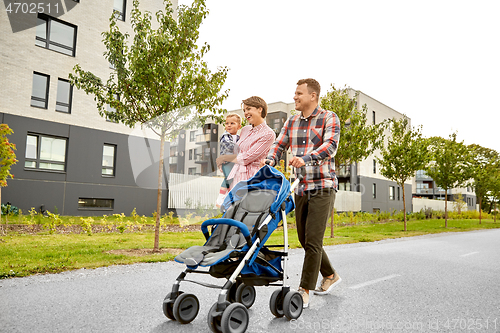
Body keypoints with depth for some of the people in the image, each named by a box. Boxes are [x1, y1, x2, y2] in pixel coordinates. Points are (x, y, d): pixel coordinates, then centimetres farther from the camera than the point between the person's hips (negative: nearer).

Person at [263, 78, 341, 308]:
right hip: (301, 188, 7)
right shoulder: (291, 122, 14)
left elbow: (330, 146, -19)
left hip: (322, 188, -6)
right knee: (304, 239, 13)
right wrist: (270, 160, -14)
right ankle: (330, 276, 33)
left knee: (312, 241, -8)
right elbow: (279, 145, 8)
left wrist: (306, 158, -36)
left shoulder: (329, 118, -4)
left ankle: (304, 292, 3)